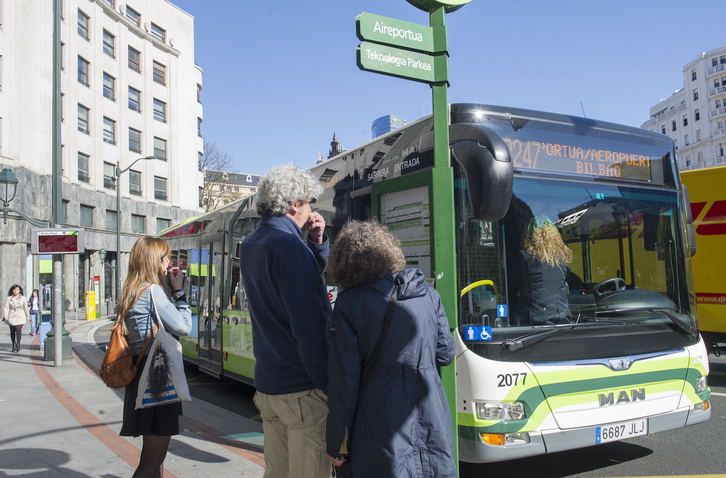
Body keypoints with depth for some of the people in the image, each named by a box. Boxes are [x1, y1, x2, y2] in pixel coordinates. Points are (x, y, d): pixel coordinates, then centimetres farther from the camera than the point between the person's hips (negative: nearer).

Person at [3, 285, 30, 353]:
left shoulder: (23, 299, 5)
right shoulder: (8, 299, 5)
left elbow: (25, 308, 12)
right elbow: (6, 308, -2)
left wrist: (28, 317, 17)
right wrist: (5, 316, -15)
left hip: (20, 317, -2)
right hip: (11, 317, 2)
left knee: (18, 329, -20)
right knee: (12, 332, 7)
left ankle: (18, 345, -20)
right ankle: (14, 346, 21)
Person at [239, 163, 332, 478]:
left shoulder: (250, 246, 10)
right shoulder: (290, 247, -18)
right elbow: (311, 328, -23)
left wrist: (317, 243, 6)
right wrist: (333, 388, -17)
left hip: (267, 384, 9)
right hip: (302, 388, -9)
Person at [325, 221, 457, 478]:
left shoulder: (350, 302, -11)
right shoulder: (427, 293, 2)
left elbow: (344, 379, -11)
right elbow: (445, 353, 9)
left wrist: (336, 442, -2)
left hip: (384, 432, -4)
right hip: (432, 425, 4)